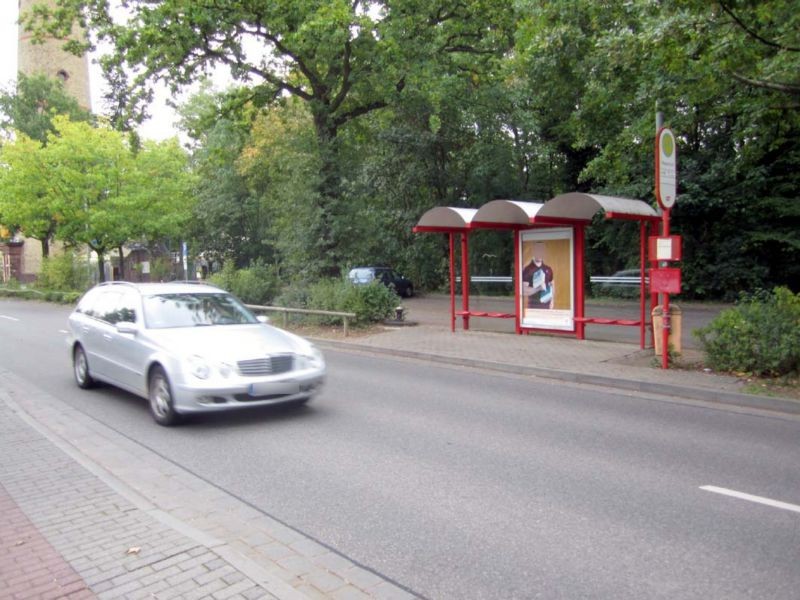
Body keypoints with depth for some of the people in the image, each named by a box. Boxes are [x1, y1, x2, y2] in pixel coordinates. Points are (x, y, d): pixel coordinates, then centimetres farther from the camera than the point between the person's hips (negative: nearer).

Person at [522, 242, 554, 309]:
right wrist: (538, 288, -22)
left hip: (547, 306, 5)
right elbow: (524, 291, -11)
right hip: (533, 307, -4)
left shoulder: (548, 269, 9)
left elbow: (552, 285, 18)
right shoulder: (527, 270, -6)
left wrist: (552, 300, 4)